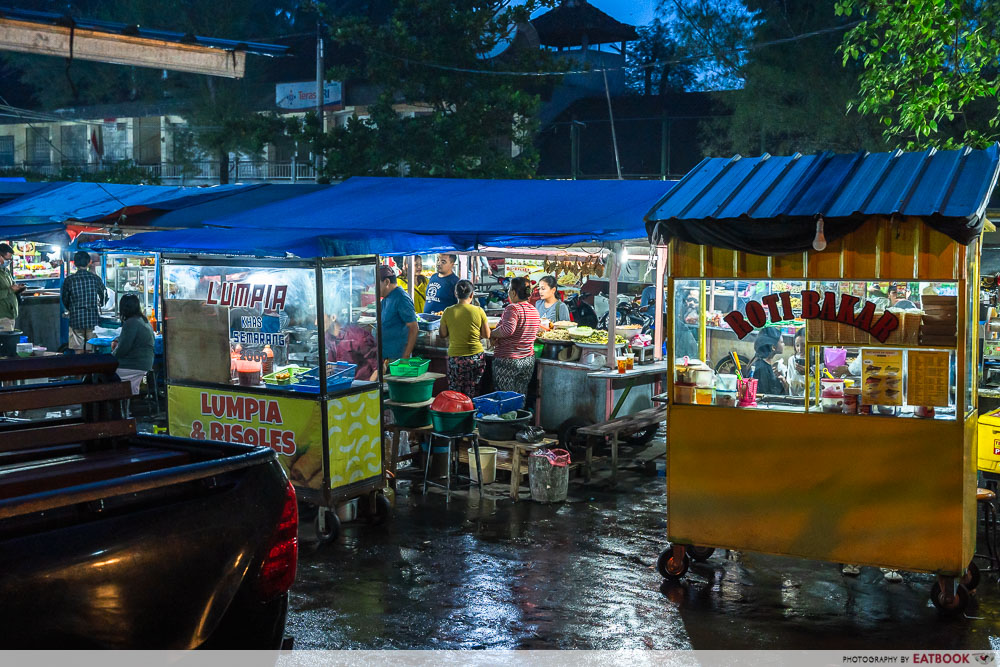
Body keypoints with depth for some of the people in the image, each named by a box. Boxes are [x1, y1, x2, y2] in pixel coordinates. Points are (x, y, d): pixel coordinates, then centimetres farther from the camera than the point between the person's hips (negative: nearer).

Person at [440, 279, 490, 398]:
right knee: (471, 395, 12)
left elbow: (443, 334, 4)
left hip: (456, 358, -1)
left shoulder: (448, 312, -6)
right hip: (476, 357, 1)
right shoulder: (479, 311, -6)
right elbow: (487, 335, 0)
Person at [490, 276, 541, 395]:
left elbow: (508, 329, -30)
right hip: (528, 361, 8)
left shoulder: (513, 308, -15)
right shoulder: (534, 311, 9)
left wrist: (492, 334, -14)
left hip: (507, 360, -7)